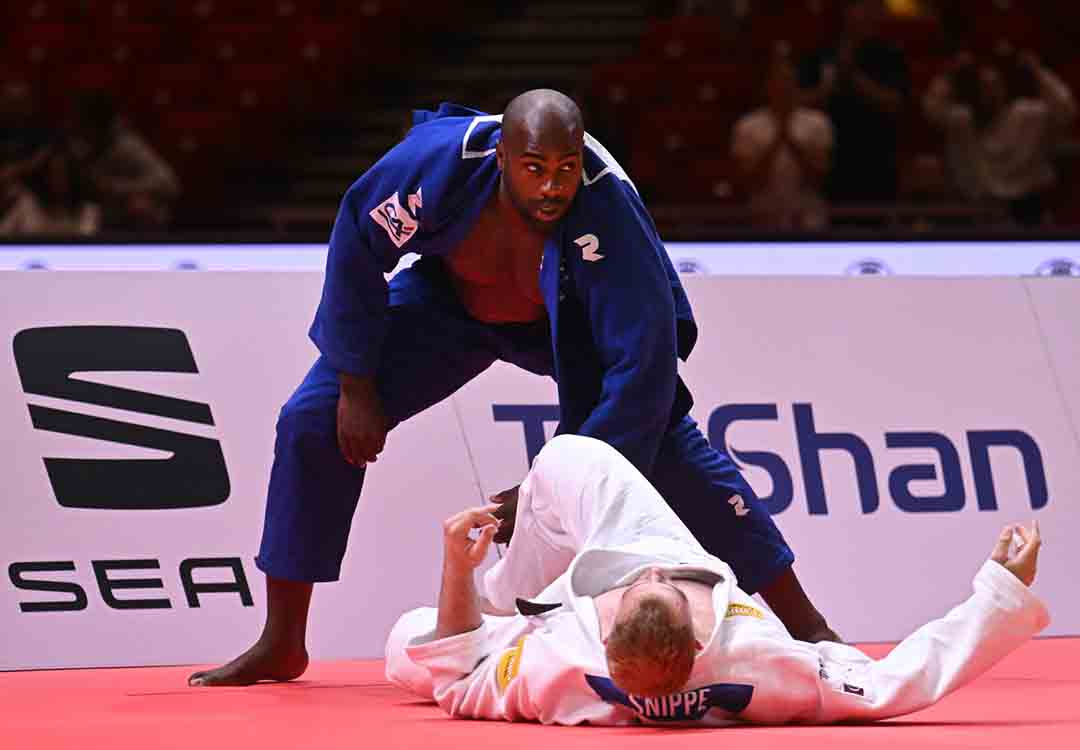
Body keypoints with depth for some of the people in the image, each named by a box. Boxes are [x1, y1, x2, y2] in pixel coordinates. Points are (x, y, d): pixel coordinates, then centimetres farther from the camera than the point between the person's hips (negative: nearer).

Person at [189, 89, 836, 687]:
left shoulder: (608, 210, -40)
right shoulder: (441, 161, -36)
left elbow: (644, 361, -35)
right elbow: (358, 244, -16)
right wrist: (356, 386, -12)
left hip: (570, 323, -2)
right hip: (450, 301, 2)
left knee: (667, 448, -18)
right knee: (313, 425, -9)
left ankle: (806, 626, -2)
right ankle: (280, 647, 6)